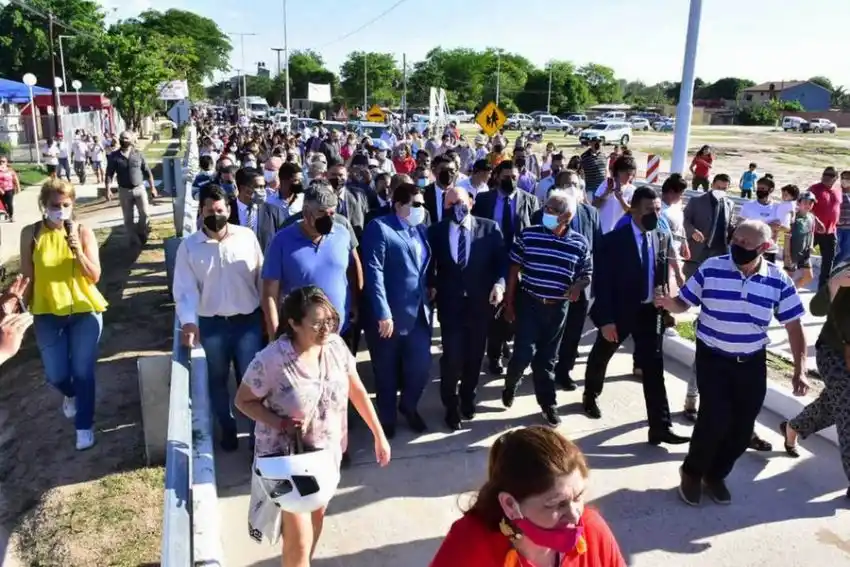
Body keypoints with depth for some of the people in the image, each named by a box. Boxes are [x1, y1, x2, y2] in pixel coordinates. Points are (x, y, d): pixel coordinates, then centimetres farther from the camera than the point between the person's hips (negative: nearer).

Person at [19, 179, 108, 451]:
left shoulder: (83, 231, -8)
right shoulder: (31, 233, -5)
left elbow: (94, 276, -11)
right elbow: (26, 275, 2)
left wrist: (77, 250, -25)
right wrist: (24, 307, 6)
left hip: (85, 311, -1)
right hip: (47, 313, 1)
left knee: (83, 372, 2)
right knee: (55, 375, 6)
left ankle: (84, 426, 21)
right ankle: (70, 394, 43)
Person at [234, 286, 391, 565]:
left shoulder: (336, 345, -13)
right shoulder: (271, 361, -26)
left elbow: (357, 390, 0)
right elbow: (243, 401, -10)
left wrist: (379, 436, 3)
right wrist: (280, 424, -24)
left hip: (326, 450, 5)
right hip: (287, 456, -5)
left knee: (316, 516, 26)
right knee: (299, 538, 1)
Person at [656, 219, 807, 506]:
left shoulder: (778, 280, -6)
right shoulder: (711, 268, -10)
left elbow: (794, 326, 0)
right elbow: (684, 302, -4)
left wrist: (800, 370, -5)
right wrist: (670, 303, -28)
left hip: (752, 363, 3)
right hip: (712, 358, -3)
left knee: (742, 428, 6)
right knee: (716, 417, -15)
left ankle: (715, 475, 33)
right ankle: (692, 472, 12)